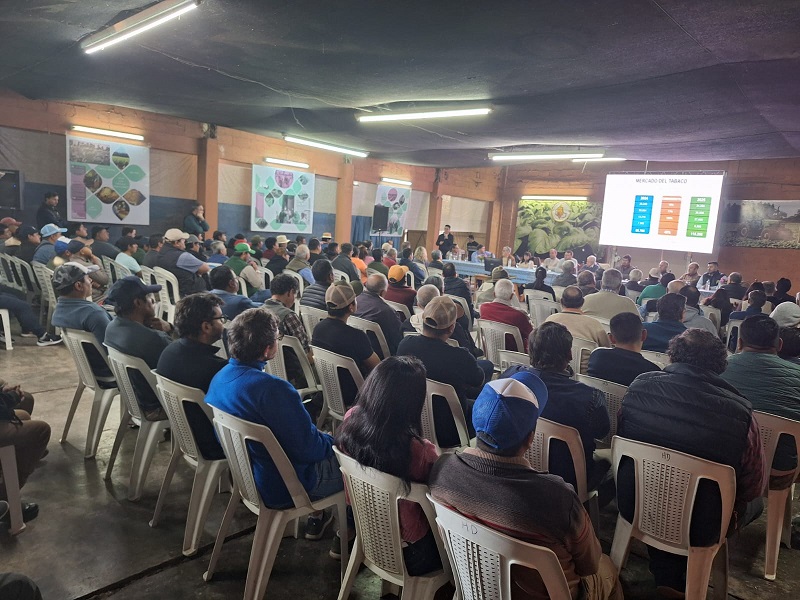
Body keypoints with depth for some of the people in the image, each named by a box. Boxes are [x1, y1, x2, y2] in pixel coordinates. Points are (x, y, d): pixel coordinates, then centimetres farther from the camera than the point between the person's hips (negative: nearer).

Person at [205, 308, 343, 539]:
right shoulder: (273, 389, -32)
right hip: (281, 490, -8)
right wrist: (334, 442, -5)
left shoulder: (219, 378, -3)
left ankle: (316, 518, 33)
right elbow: (308, 449, -27)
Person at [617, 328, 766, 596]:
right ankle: (681, 577, 30)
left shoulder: (640, 386, -16)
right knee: (755, 502, 26)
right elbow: (753, 488, -9)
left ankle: (666, 573, 31)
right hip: (698, 527, -2)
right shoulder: (739, 413, -23)